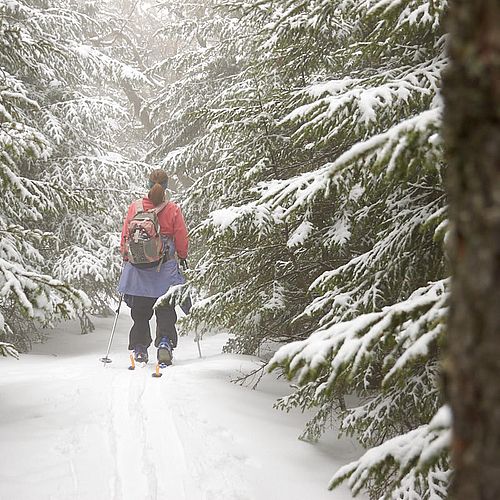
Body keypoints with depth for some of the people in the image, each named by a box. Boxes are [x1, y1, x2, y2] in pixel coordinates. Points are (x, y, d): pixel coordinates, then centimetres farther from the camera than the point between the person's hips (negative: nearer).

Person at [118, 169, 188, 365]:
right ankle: (165, 342, -12)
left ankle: (140, 348, 11)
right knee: (165, 308, 6)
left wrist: (125, 257, 18)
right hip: (166, 268, -2)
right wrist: (183, 257, 17)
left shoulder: (135, 207, -2)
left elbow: (125, 236, 4)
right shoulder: (173, 210, -6)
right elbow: (181, 239, 0)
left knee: (140, 310, 12)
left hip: (138, 266, 2)